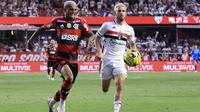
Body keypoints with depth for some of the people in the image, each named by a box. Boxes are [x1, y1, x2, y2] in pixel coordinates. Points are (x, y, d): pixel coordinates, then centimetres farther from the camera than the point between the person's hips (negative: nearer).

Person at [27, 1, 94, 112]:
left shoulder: (80, 22, 3)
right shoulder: (57, 21, 0)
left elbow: (90, 34, 3)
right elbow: (43, 28, 13)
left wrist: (90, 39, -20)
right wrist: (32, 38, 13)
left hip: (73, 58, 3)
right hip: (60, 57, -3)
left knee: (68, 86, 10)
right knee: (69, 78, -29)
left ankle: (52, 101, 38)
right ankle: (62, 103, -11)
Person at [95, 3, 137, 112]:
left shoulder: (129, 29, 6)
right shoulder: (107, 25, -1)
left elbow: (132, 44, 19)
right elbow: (97, 37, 7)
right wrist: (99, 51, -7)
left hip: (120, 60, 1)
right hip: (107, 59, -1)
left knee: (119, 85, -19)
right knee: (105, 90, 6)